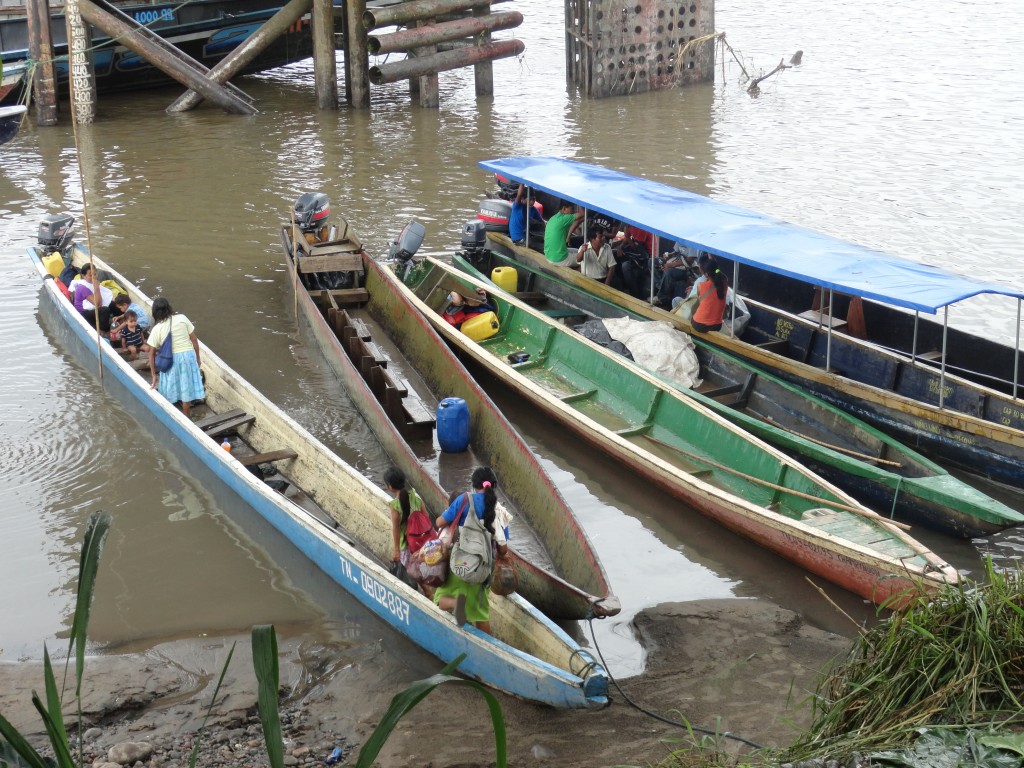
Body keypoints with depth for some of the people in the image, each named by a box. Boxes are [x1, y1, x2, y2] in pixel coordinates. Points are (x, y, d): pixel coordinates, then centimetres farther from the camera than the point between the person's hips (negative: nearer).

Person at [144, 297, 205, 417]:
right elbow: (194, 340, -2)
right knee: (187, 388, 13)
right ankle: (185, 417, 23)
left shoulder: (156, 329, -6)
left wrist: (154, 375, 3)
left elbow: (151, 353, -4)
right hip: (188, 356, 1)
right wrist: (197, 358, 10)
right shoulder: (182, 319, -6)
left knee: (170, 388, 17)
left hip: (170, 360, -1)